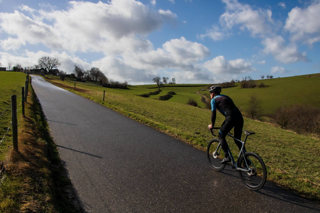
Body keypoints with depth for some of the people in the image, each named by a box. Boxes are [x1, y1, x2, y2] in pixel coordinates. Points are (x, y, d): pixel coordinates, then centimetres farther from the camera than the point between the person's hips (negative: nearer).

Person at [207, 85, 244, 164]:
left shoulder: (214, 100, 7)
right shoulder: (225, 97, 29)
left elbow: (213, 114, 2)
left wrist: (212, 125, 16)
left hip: (231, 118, -7)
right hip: (239, 117, 7)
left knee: (221, 136, 13)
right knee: (237, 139, 19)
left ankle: (227, 157, 7)